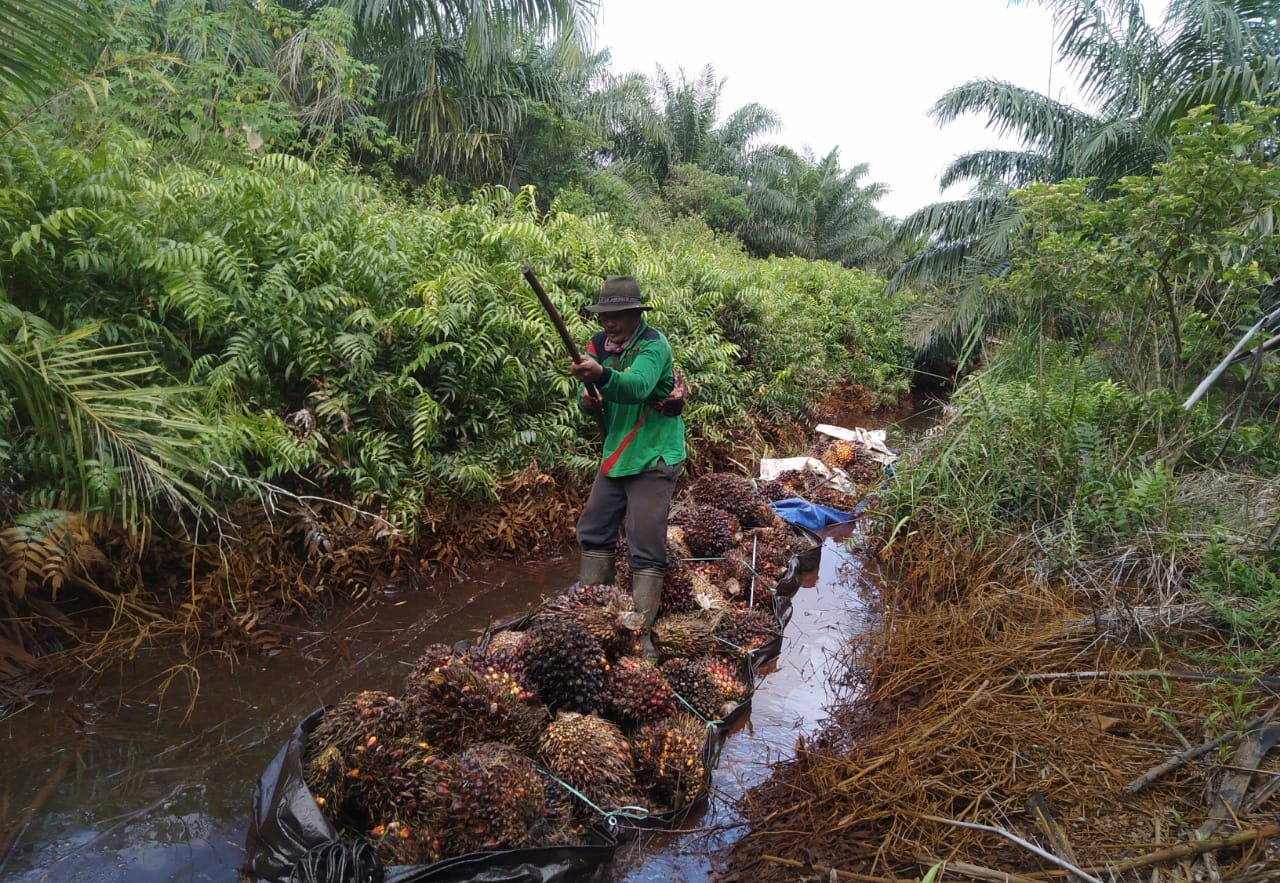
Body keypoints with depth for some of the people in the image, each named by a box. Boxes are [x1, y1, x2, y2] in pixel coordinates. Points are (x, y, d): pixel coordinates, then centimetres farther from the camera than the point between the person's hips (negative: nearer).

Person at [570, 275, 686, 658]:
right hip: (615, 455, 8)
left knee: (646, 548, -7)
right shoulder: (600, 345, 2)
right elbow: (590, 398, 1)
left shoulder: (654, 345, -19)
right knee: (594, 533, 15)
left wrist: (603, 375, -57)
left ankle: (641, 630, 0)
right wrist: (587, 397, -23)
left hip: (653, 458, -7)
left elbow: (637, 386, -38)